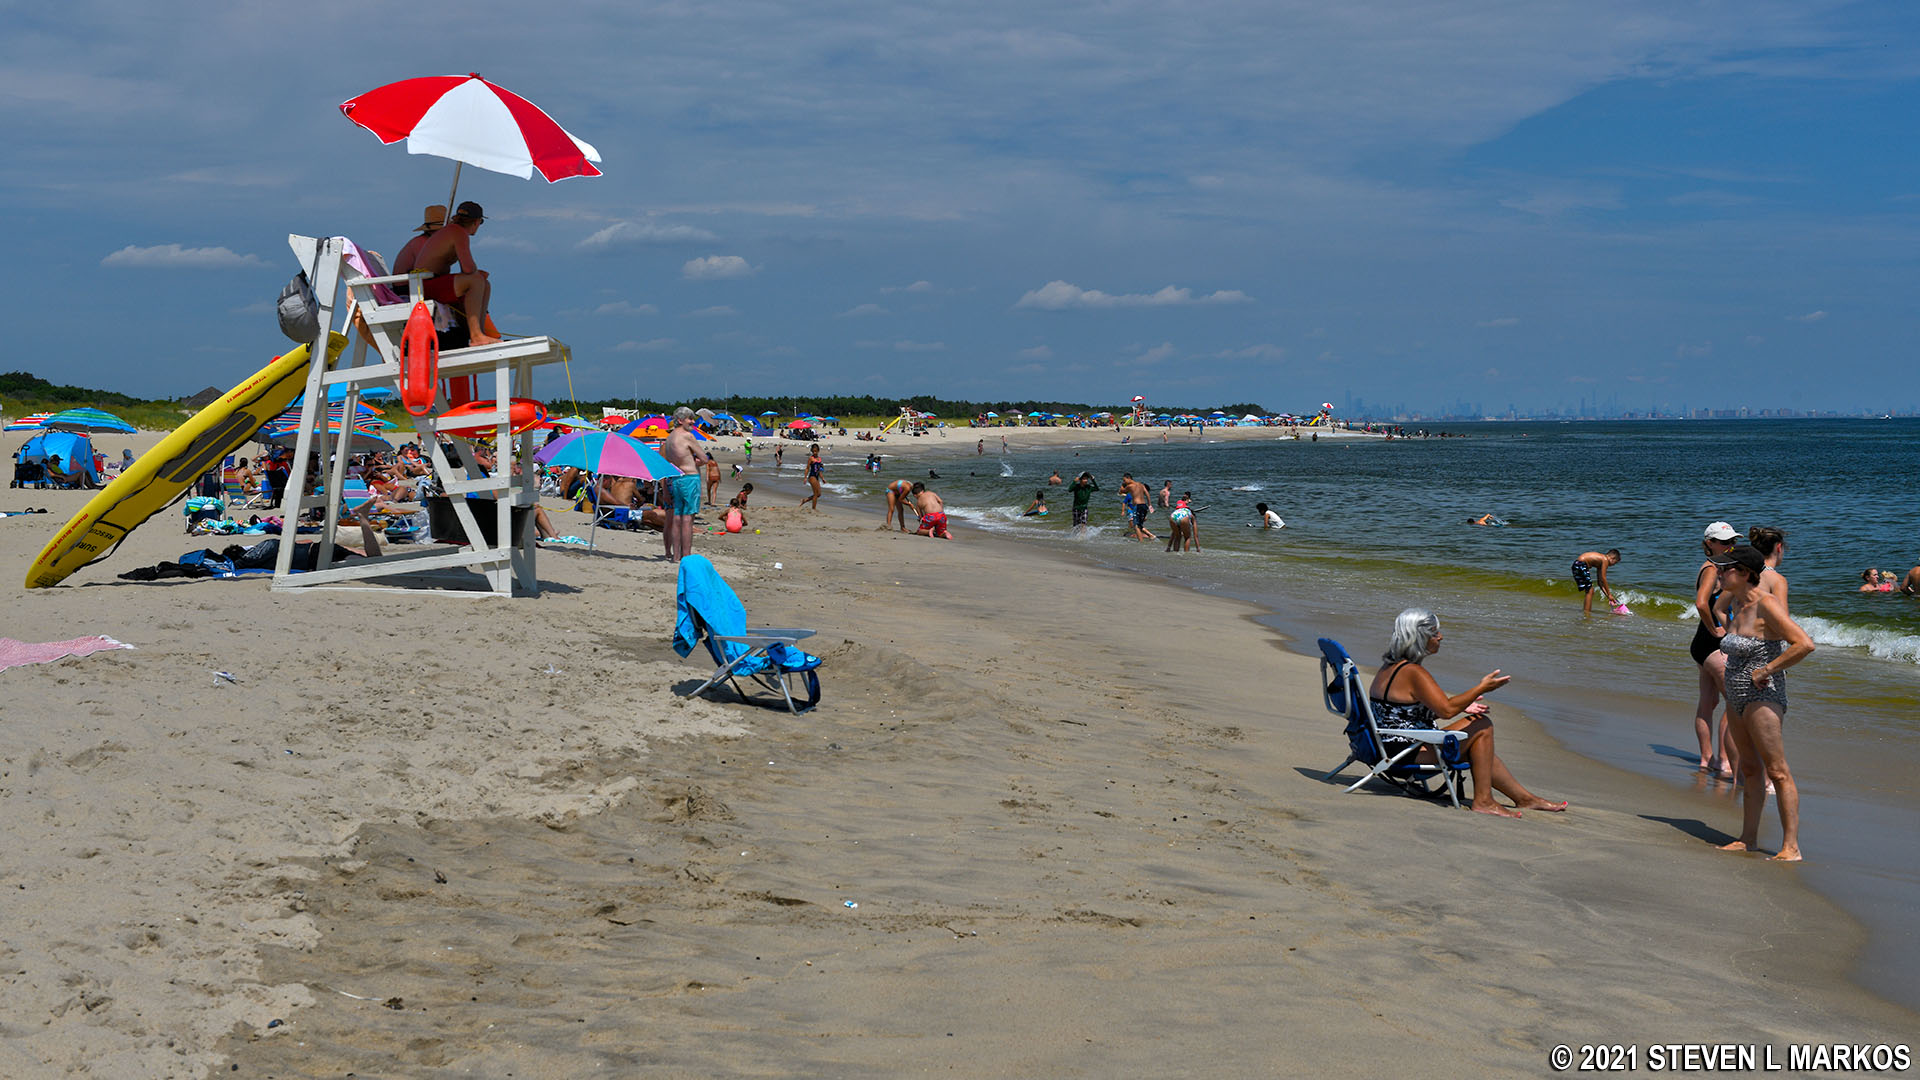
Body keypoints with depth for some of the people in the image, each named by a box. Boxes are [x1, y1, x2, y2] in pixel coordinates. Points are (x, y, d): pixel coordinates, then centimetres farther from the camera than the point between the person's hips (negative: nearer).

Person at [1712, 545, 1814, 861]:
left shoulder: (1767, 604, -17)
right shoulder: (1735, 602, 9)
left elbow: (1805, 645, -25)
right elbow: (1718, 607, 37)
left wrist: (1767, 669, -19)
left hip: (1763, 696, -9)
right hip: (1738, 696, 9)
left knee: (1777, 771, -8)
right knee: (1750, 768, 15)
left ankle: (1791, 847, -7)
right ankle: (1748, 838, 23)